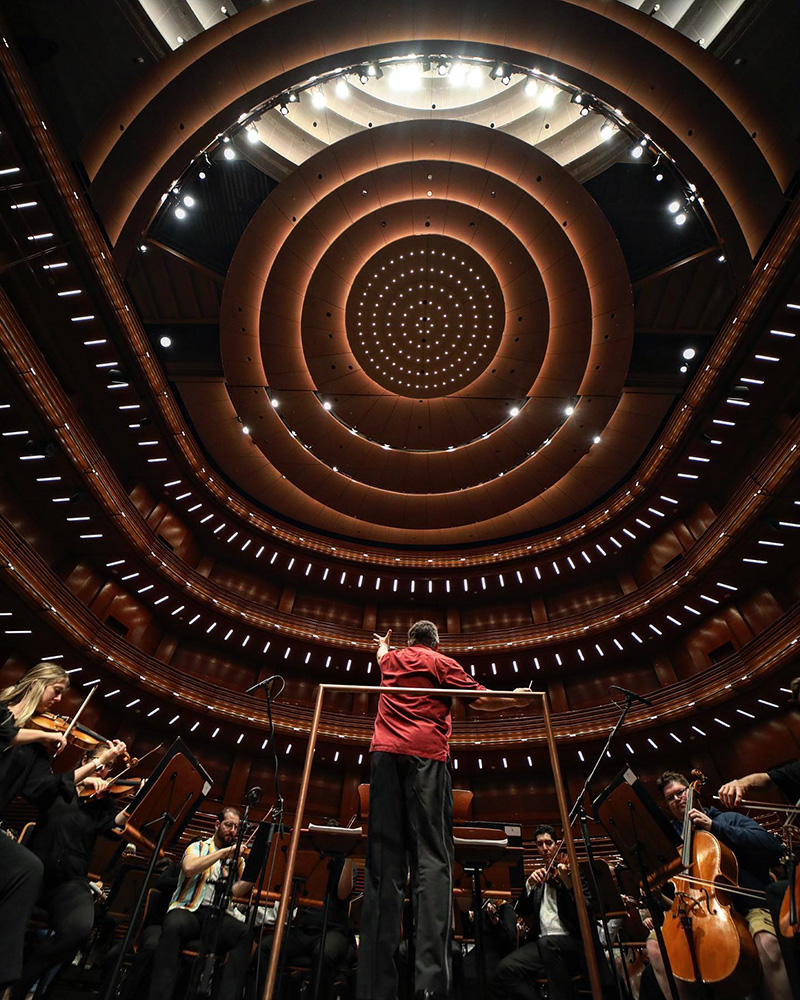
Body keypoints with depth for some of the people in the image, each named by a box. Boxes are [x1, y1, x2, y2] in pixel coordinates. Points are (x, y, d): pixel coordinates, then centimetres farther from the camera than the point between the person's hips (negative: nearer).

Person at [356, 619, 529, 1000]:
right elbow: (480, 700, 6)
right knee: (432, 857, -8)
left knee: (384, 861, 1)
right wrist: (515, 699, 22)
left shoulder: (391, 659, 24)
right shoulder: (443, 663, 13)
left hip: (385, 753, 3)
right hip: (427, 754, -3)